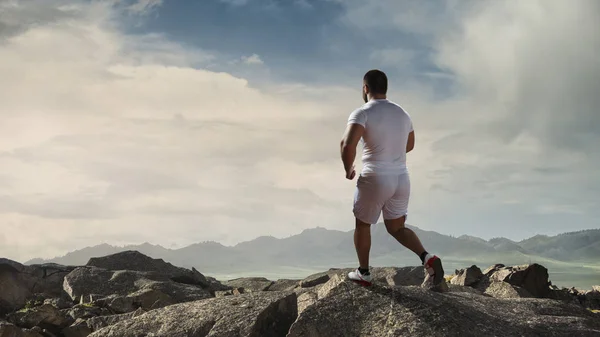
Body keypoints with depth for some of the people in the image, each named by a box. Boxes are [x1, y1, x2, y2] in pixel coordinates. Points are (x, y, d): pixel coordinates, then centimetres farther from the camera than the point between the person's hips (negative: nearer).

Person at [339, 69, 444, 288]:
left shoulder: (362, 113, -12)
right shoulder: (402, 113, 10)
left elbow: (348, 144, -27)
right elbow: (409, 145, 25)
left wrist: (348, 169, -9)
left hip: (374, 180, -6)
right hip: (401, 179, 6)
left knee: (362, 224, 18)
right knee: (396, 228, 17)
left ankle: (363, 273, 28)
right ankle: (427, 258, -7)